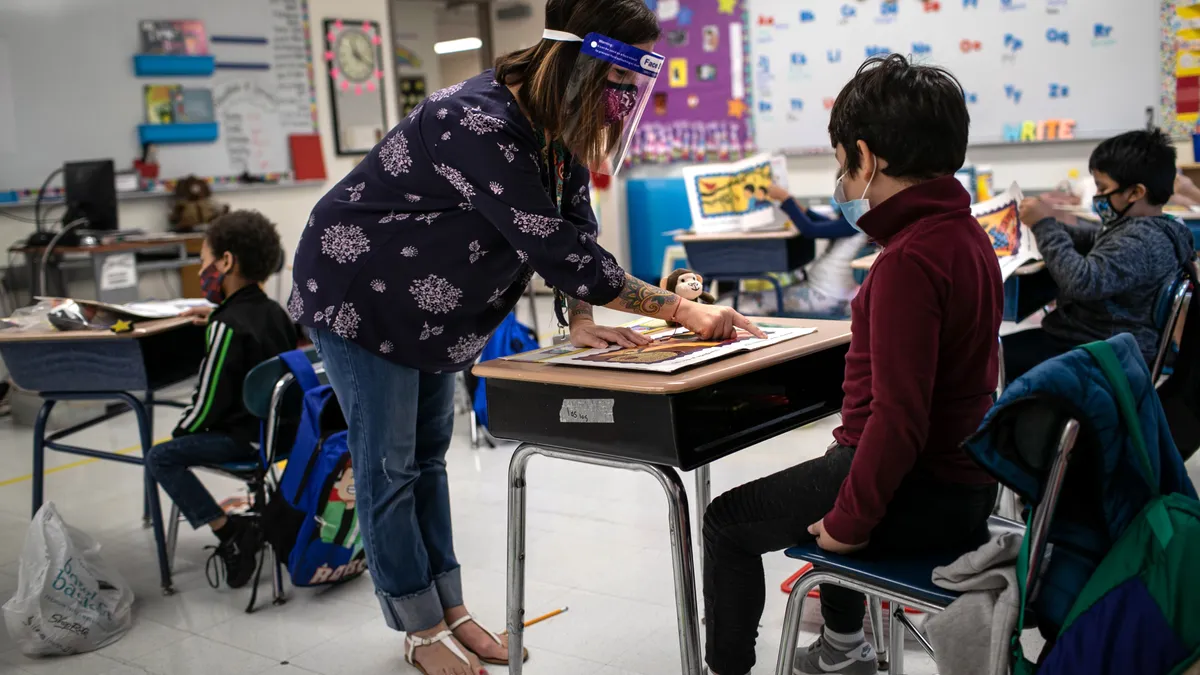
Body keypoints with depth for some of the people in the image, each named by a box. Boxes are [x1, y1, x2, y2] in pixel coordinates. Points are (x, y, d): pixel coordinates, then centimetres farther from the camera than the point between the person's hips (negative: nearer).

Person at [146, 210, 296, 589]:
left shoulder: (227, 327, -19)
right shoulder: (274, 311, 6)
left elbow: (209, 400, -17)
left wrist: (180, 432, 0)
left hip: (249, 437, -9)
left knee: (161, 458, -7)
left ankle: (229, 531, -11)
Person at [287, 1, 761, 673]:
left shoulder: (557, 127, -7)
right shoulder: (479, 124, -35)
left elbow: (577, 228, -1)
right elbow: (555, 247, -38)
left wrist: (582, 321, -16)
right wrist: (683, 310, -34)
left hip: (430, 308, 9)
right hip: (360, 296, -9)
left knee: (429, 453, 14)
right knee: (389, 466, 0)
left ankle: (451, 610, 23)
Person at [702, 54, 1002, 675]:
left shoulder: (908, 260, -25)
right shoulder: (966, 234, 6)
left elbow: (898, 414, -29)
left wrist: (850, 520, -17)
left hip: (923, 496, -10)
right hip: (960, 475, 10)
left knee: (728, 521, 6)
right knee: (826, 474, 36)